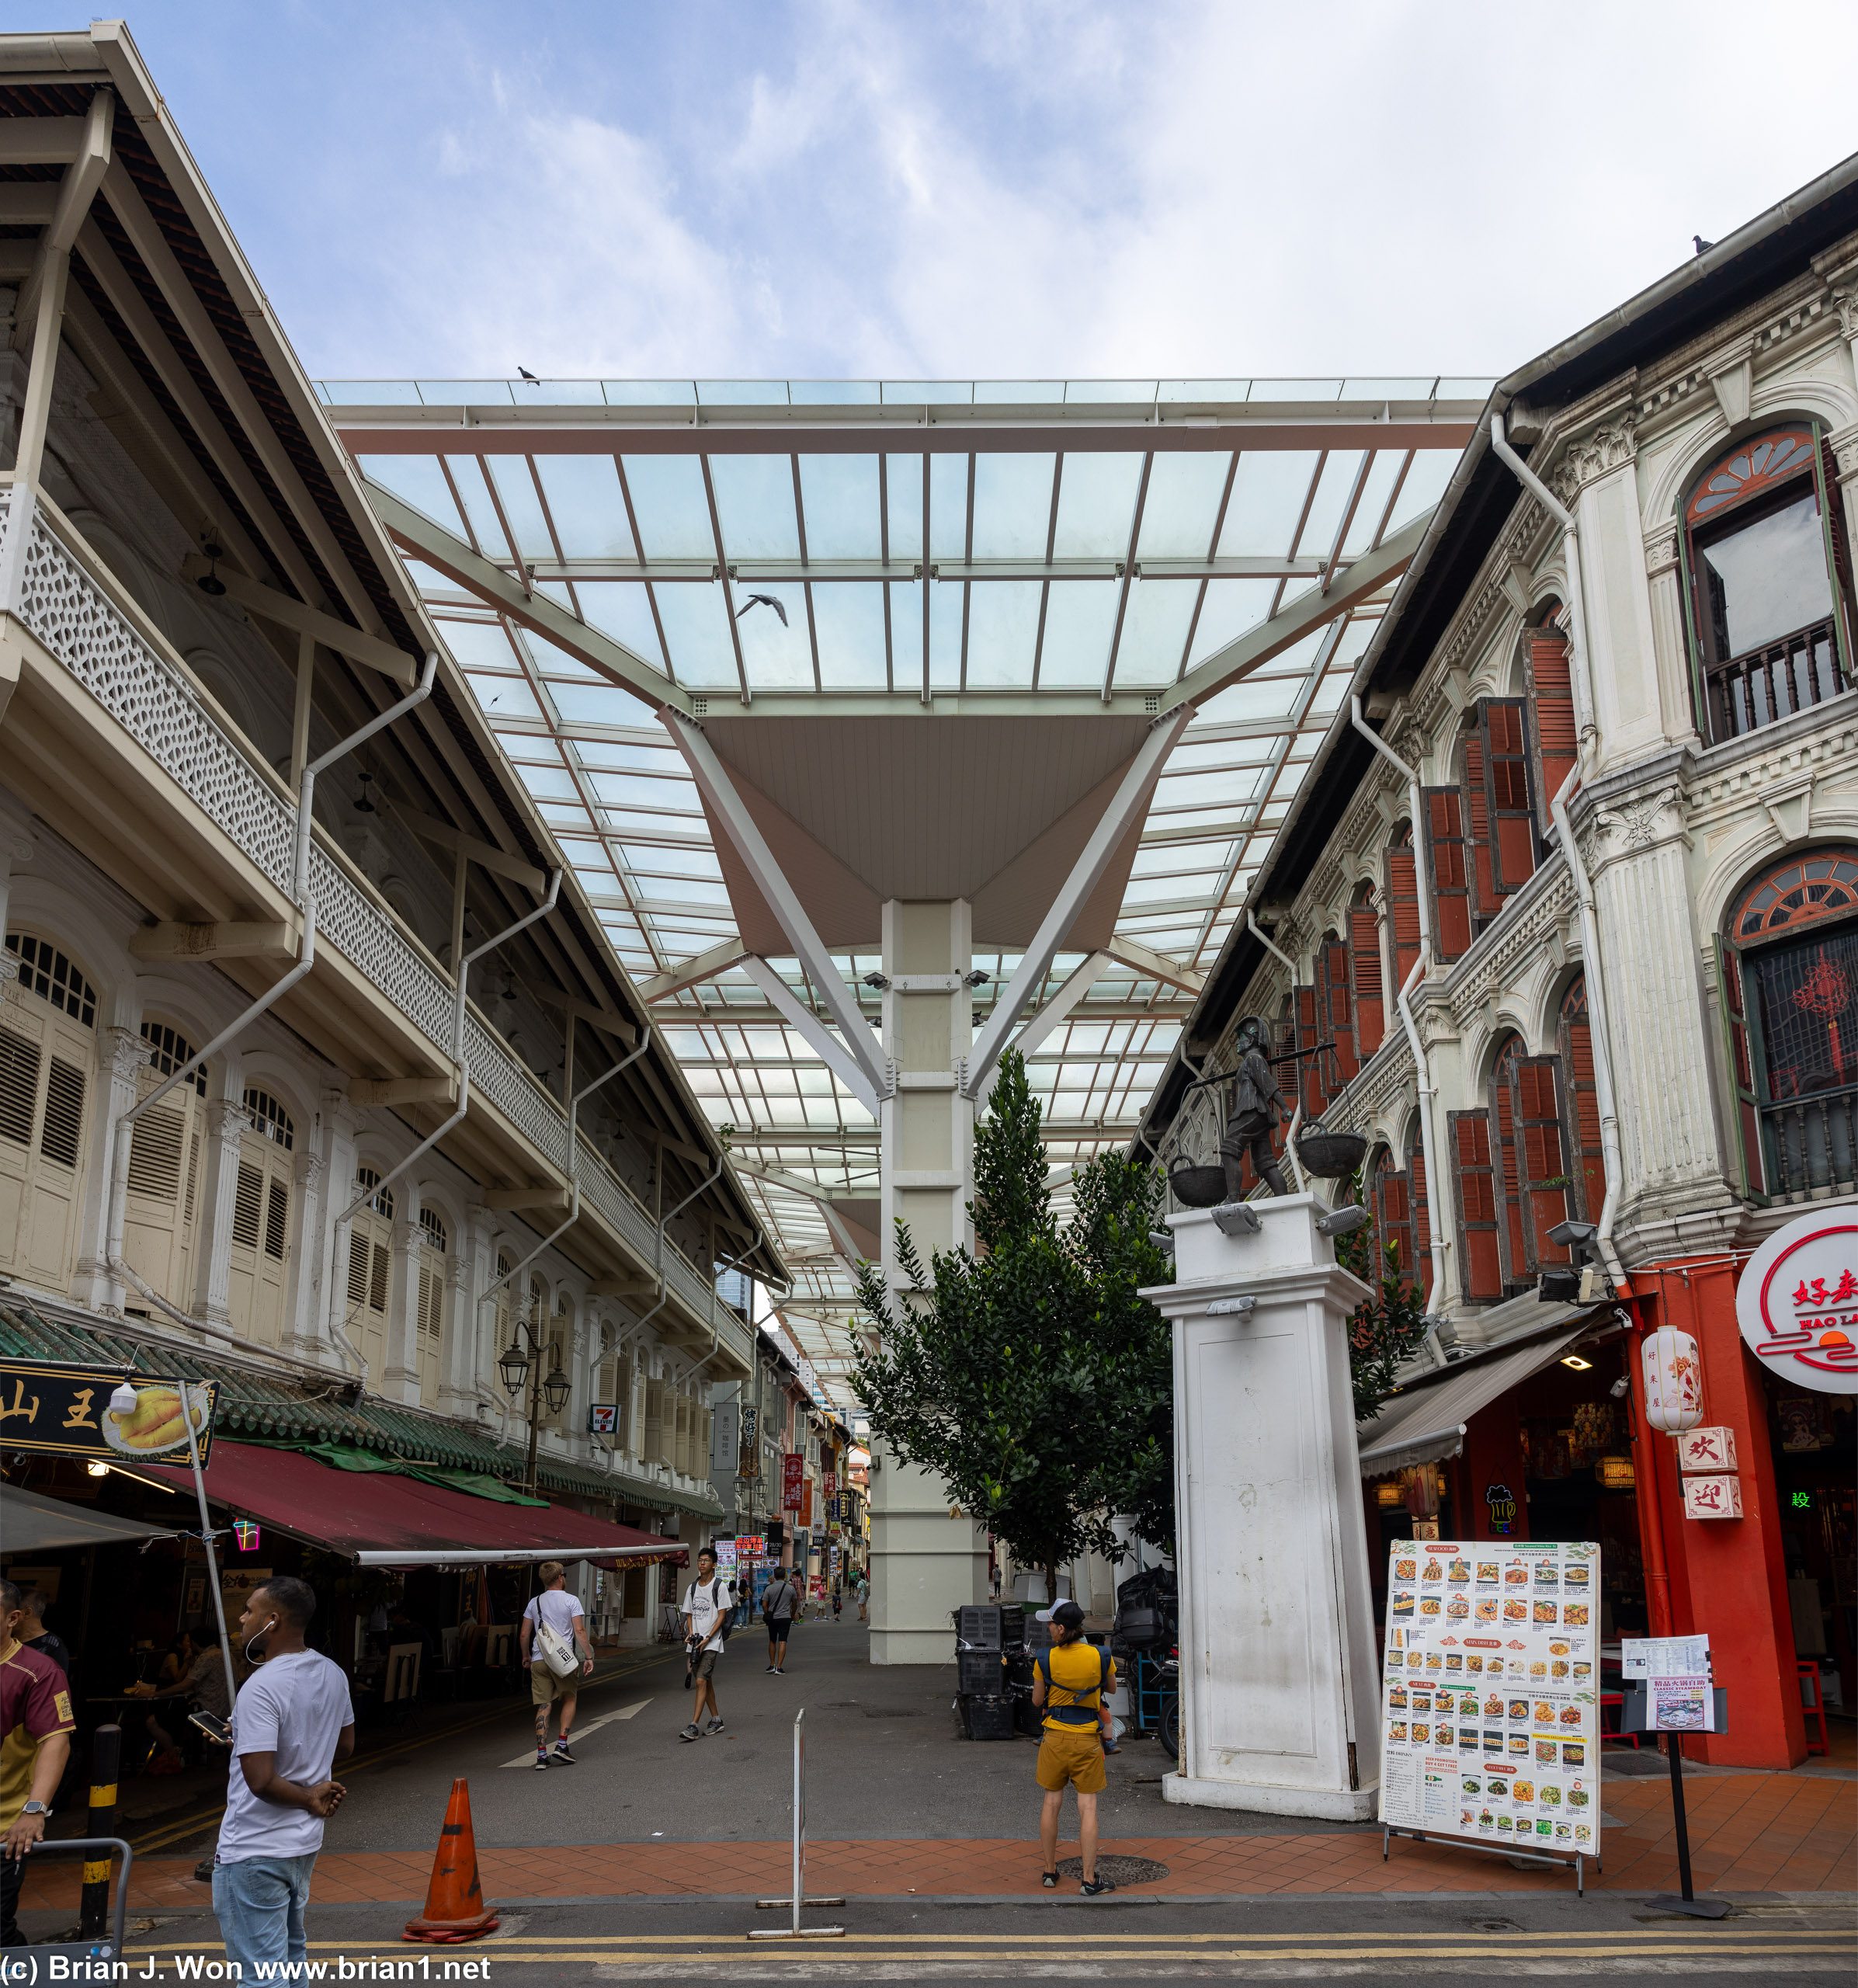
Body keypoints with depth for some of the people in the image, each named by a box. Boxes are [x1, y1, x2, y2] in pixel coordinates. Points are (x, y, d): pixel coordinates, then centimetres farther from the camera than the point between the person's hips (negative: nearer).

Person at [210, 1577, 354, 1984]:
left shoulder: (260, 1688, -24)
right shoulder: (332, 1674, 1)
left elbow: (260, 1780, -29)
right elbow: (344, 1746, 15)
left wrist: (307, 1798, -13)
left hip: (254, 1852, -8)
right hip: (305, 1842, 8)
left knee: (261, 1972, 2)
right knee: (289, 1954, 24)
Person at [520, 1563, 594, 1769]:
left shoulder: (535, 1602, 11)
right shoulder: (571, 1600, -1)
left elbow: (524, 1634, 13)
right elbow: (580, 1631, -8)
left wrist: (526, 1656, 28)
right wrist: (589, 1657, -4)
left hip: (538, 1660, 3)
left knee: (543, 1707, 5)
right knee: (569, 1699, 15)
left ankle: (541, 1754, 0)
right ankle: (562, 1745, 7)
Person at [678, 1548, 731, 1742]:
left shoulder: (720, 1586, -5)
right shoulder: (692, 1588, 12)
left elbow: (722, 1615, -8)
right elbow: (689, 1614, 16)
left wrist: (707, 1638, -15)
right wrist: (691, 1633, -3)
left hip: (711, 1643, -6)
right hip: (695, 1643, 6)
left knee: (701, 1681, -15)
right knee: (706, 1682, 13)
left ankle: (694, 1726, -17)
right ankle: (716, 1720, 25)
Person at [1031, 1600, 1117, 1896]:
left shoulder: (1045, 1659, -10)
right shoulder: (1102, 1657, -8)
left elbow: (1037, 1700, 2)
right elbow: (1112, 1689, 10)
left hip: (1054, 1738, 1)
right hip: (1088, 1739, -1)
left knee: (1052, 1804, 12)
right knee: (1087, 1808, 3)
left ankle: (1050, 1872, 21)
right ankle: (1089, 1880, 3)